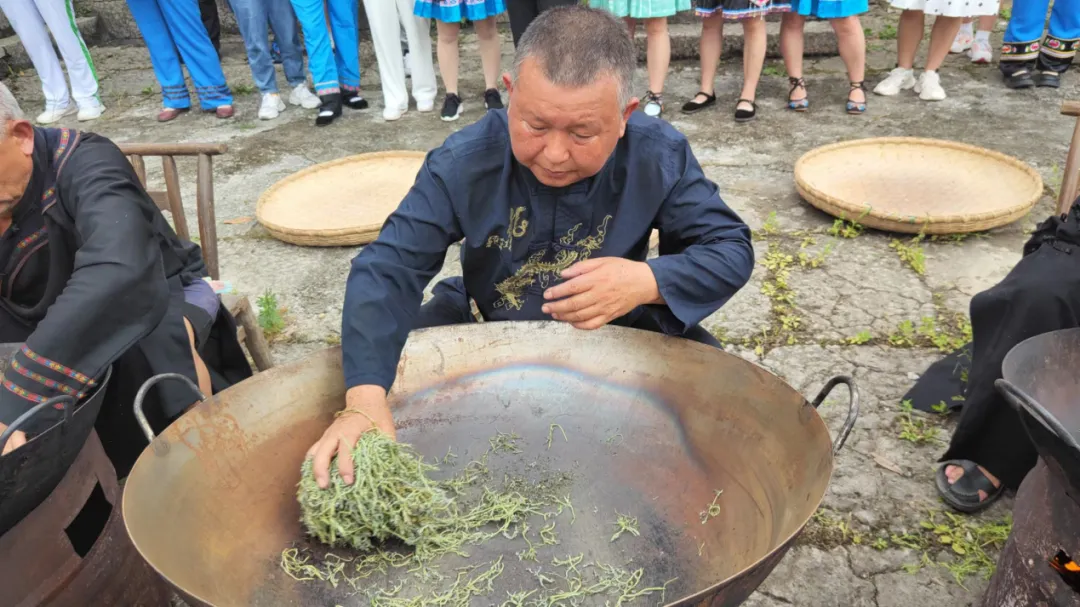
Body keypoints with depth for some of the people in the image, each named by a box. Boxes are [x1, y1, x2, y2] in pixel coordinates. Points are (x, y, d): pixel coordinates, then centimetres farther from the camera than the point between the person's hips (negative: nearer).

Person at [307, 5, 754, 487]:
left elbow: (731, 250, -14)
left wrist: (648, 281, -37)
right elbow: (387, 268, -30)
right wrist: (365, 401, -45)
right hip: (486, 329, 1)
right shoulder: (463, 162, -24)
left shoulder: (659, 156, -21)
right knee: (376, 370, -16)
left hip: (615, 331, 0)